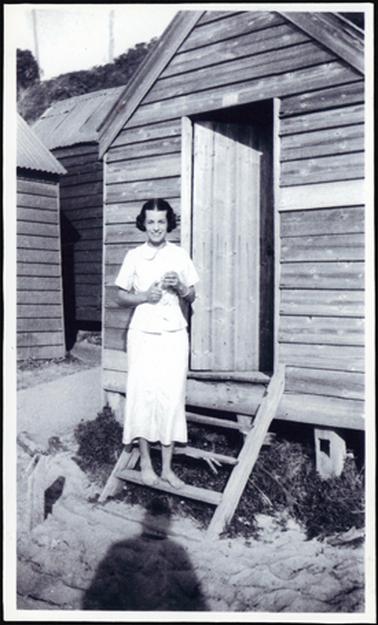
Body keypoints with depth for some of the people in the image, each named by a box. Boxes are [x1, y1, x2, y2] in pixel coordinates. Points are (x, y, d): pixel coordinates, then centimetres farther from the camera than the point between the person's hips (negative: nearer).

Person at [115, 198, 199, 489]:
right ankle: (145, 462, 15)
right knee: (143, 394, 0)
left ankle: (167, 467, 10)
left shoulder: (180, 255, 7)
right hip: (143, 334, -1)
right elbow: (121, 296, 7)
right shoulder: (134, 256, 4)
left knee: (172, 397, 0)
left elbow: (192, 297, 11)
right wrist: (143, 296, -11)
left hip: (174, 334, 1)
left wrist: (180, 287, -9)